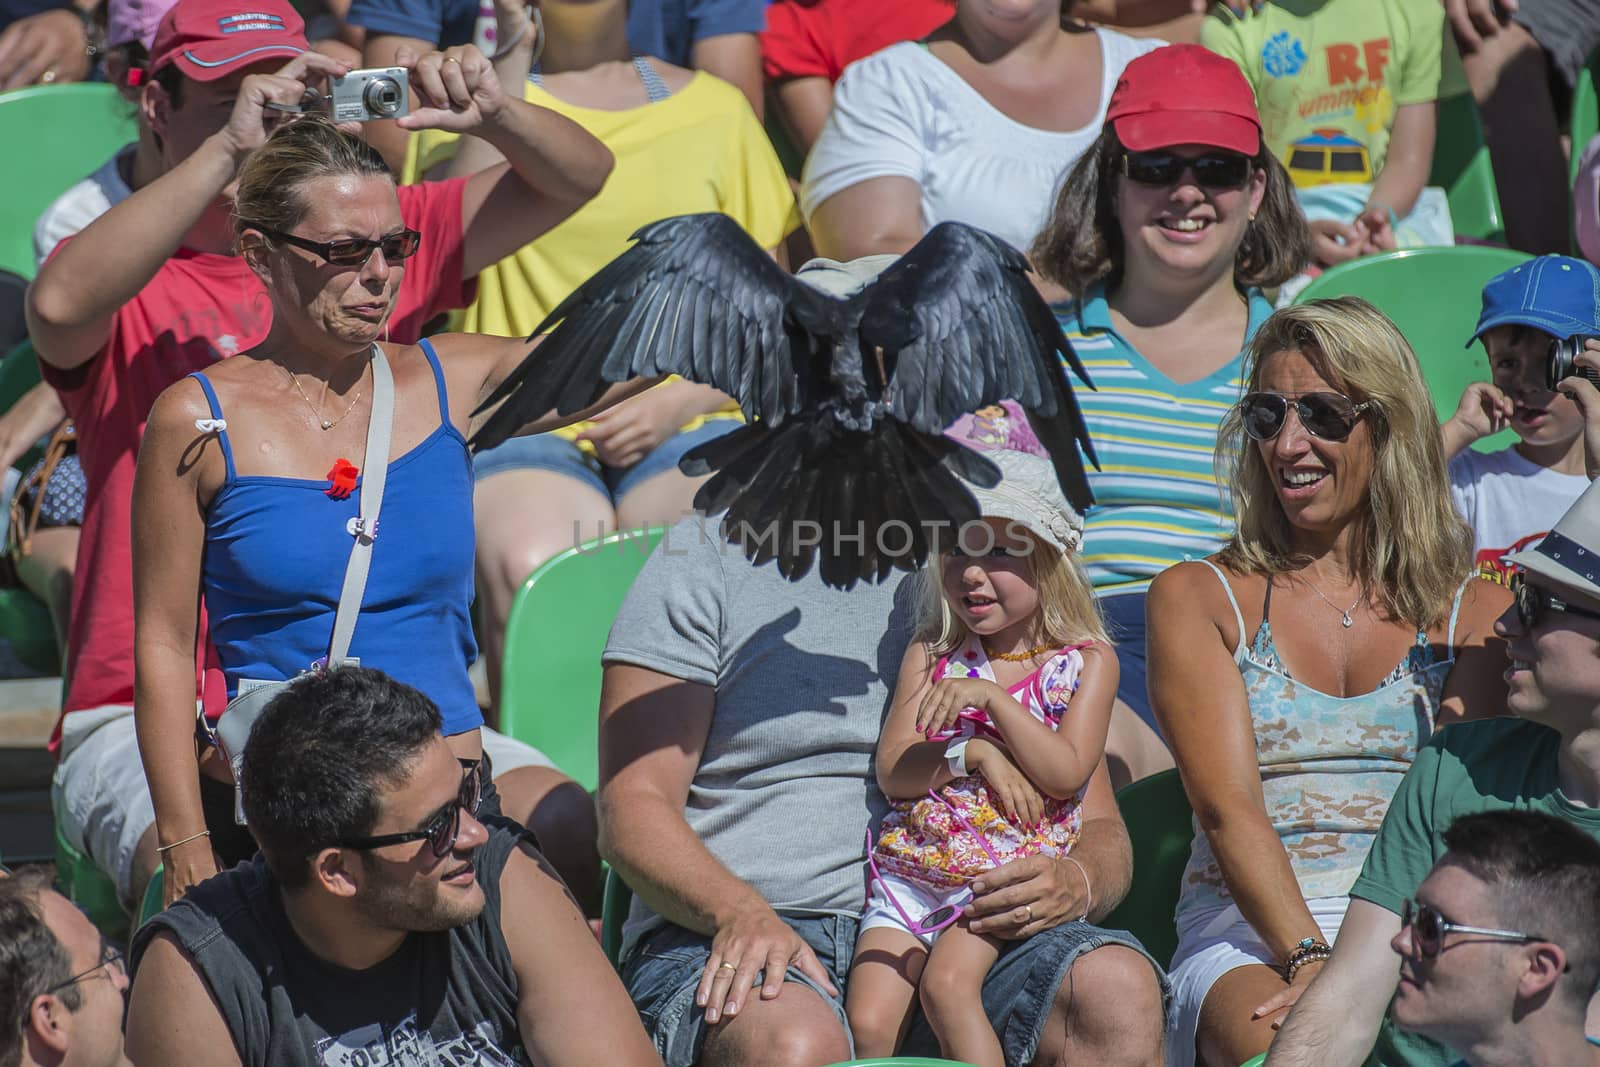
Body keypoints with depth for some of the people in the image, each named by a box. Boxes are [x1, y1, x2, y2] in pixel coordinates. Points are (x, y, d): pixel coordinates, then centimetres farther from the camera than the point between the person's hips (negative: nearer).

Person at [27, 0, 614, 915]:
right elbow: (61, 304, -25)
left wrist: (491, 113, -13)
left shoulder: (372, 240, 12)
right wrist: (228, 147, -28)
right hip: (154, 718, -4)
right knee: (199, 872, -33)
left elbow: (577, 176, 9)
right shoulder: (130, 287, 0)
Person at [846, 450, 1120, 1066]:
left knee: (948, 981, -29)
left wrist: (988, 697, -17)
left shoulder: (1087, 662, 3)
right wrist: (975, 754, -15)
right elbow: (892, 771, 1)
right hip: (910, 869, 3)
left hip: (1008, 875, -3)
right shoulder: (931, 655, 11)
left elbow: (1066, 773, -10)